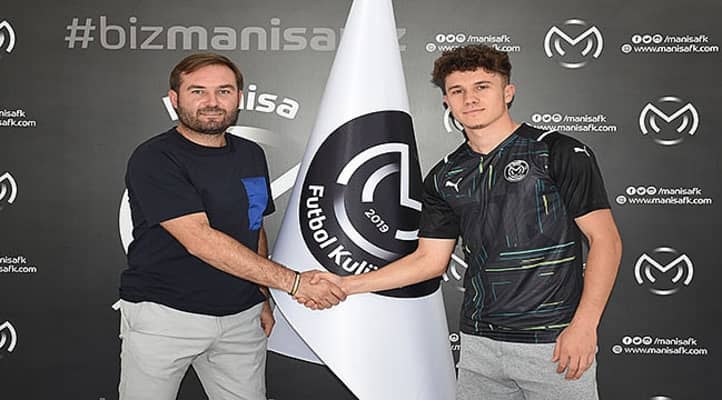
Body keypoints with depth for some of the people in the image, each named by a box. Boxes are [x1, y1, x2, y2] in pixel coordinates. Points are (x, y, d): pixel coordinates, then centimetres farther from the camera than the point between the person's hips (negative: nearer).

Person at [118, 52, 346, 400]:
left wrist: (262, 296, 11)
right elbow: (200, 240, -23)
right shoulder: (153, 159, -14)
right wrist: (292, 282, -24)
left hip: (241, 316, 5)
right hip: (164, 315, -5)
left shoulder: (251, 155, 8)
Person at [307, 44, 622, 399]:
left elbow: (605, 239, -7)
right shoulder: (443, 178, 7)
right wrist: (347, 285, 1)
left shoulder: (561, 153, -6)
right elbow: (430, 259, 8)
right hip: (479, 345, 4)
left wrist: (584, 325, -16)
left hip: (555, 346, -4)